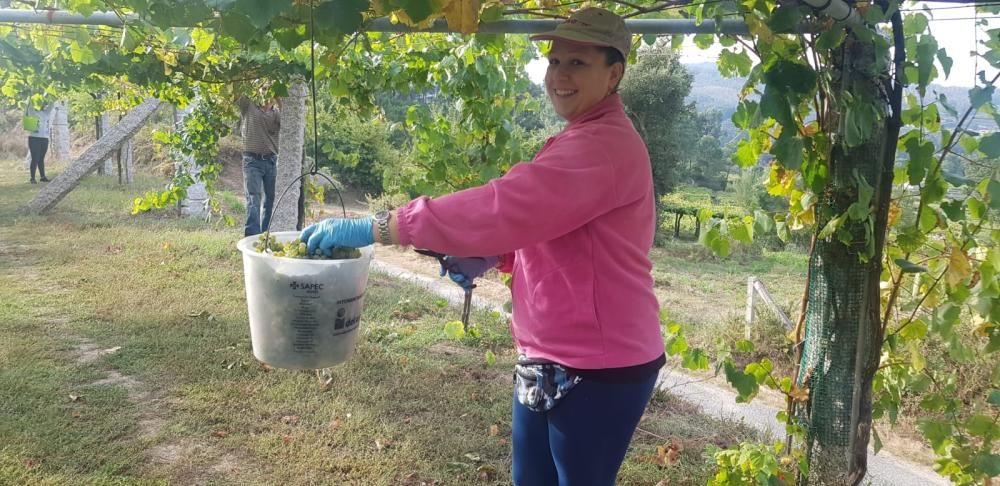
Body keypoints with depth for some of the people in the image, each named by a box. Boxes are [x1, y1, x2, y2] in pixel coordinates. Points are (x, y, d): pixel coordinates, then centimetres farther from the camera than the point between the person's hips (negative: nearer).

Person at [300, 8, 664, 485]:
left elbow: (507, 205, -32)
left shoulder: (606, 145, -22)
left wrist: (373, 228, -31)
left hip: (598, 367, -10)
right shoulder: (580, 139, 13)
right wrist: (489, 257, 3)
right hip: (550, 359, 10)